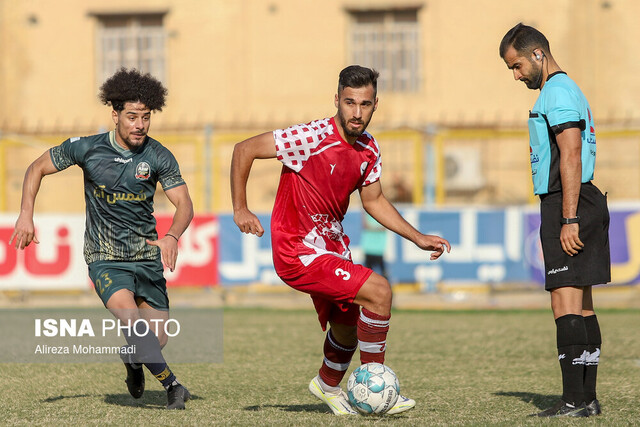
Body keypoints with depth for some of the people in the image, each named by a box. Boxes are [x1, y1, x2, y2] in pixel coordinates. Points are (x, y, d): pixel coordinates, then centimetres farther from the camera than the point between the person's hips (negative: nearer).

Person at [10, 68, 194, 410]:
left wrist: (172, 237, -31)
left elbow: (184, 205, -10)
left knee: (158, 339, 3)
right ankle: (170, 385, -20)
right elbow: (37, 168, 5)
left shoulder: (158, 157, -7)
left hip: (147, 256, 2)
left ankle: (132, 360, 40)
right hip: (105, 258, -2)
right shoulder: (87, 148, -9)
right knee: (131, 316, -29)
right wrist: (26, 215, -6)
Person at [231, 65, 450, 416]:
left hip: (331, 247, 8)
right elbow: (244, 150, -18)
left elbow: (373, 200, 16)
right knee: (378, 291, -20)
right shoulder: (313, 137, -23)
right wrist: (240, 209, -17)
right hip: (298, 253, -8)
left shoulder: (368, 149, 0)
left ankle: (328, 385, 54)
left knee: (348, 327, 24)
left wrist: (418, 239, 10)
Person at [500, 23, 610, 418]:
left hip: (566, 205, -11)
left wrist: (569, 219, -23)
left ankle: (574, 401, -16)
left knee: (566, 303, -13)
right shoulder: (568, 90, 22)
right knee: (582, 305, 10)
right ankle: (588, 399, 12)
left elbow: (570, 157, -20)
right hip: (584, 204, 11)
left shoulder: (557, 92, -11)